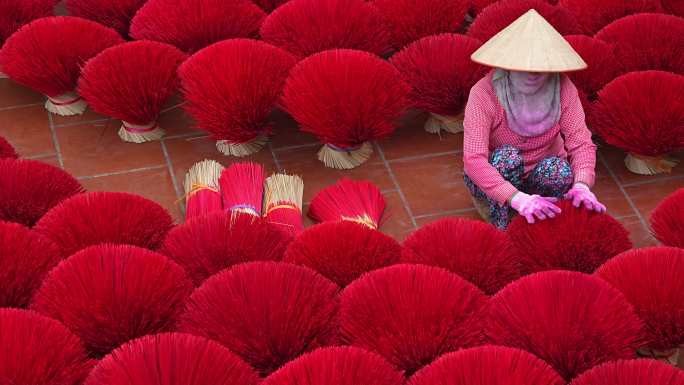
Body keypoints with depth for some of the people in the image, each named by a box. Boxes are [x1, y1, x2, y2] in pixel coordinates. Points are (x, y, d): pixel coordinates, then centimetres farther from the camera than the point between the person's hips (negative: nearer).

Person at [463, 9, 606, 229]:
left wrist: (582, 185, -42)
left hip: (540, 177, 2)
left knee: (559, 169, -29)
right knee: (508, 156, -33)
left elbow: (581, 143, -21)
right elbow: (473, 159, -36)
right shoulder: (484, 94, -27)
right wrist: (517, 199, -50)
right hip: (493, 179, -2)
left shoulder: (562, 89, -17)